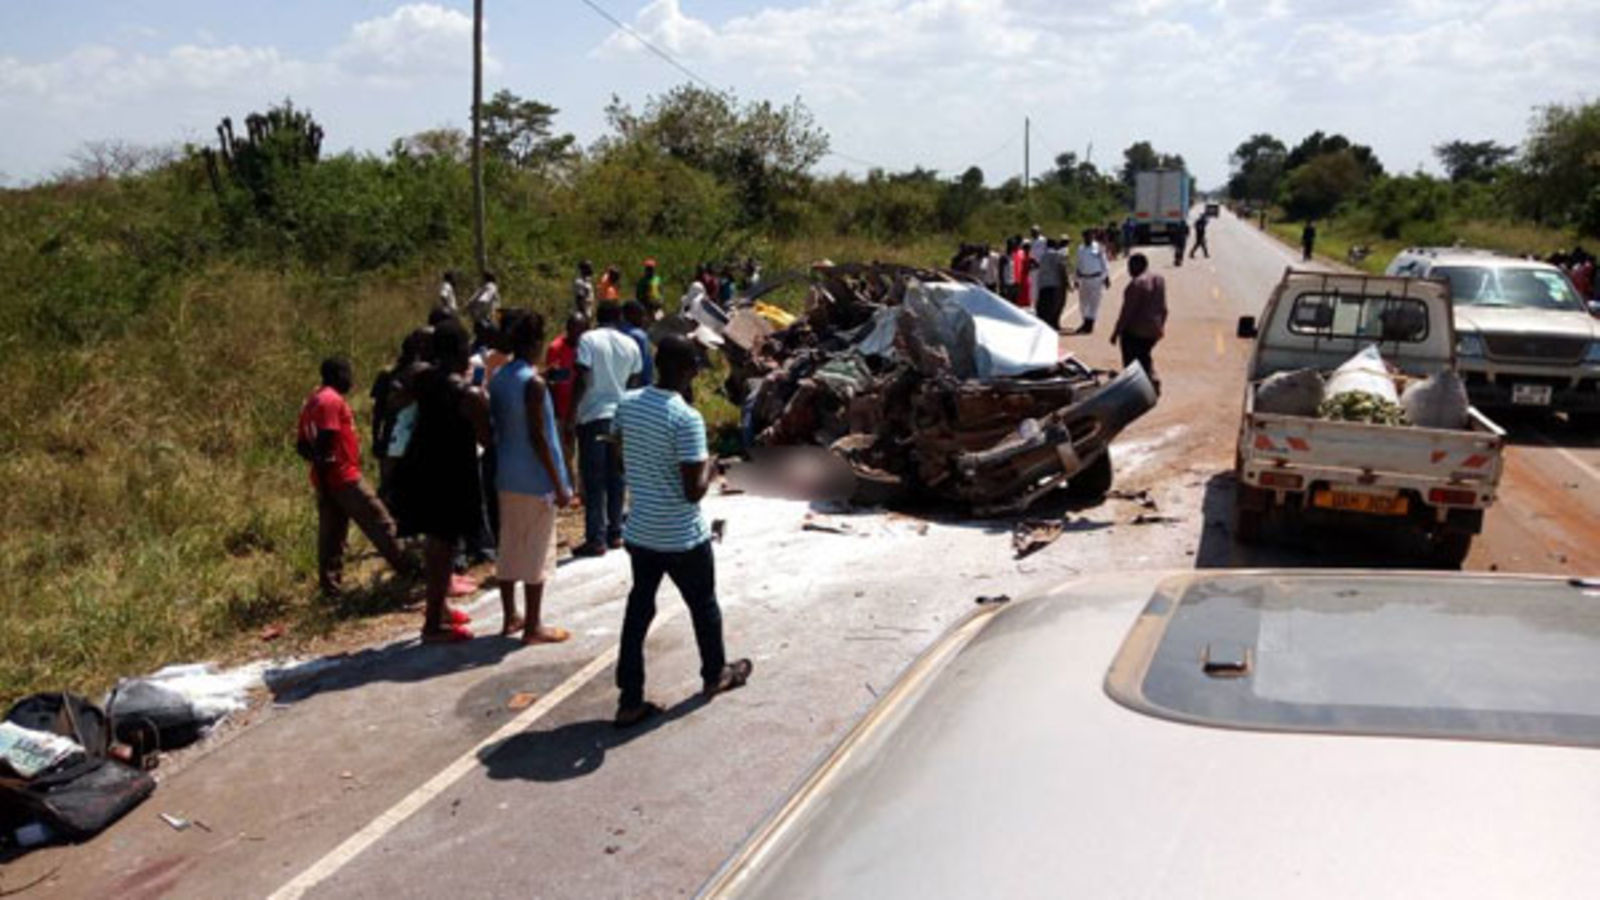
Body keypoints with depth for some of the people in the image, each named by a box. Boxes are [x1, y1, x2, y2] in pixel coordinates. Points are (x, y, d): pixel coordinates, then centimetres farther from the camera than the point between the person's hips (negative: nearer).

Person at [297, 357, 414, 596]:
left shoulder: (312, 401, 17)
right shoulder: (333, 400, -13)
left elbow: (302, 445, 17)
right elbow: (325, 441, -22)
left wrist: (319, 464, 14)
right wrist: (324, 463, -22)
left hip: (326, 480, 9)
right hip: (343, 477, -9)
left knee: (332, 534, 9)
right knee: (379, 522, -1)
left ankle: (331, 585, 9)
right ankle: (406, 567, 4)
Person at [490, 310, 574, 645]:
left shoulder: (498, 377, 5)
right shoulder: (533, 382, -17)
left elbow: (495, 426, 10)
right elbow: (537, 436, -19)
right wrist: (558, 484, -15)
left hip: (506, 476, 8)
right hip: (535, 479, -8)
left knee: (509, 547, 15)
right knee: (537, 552, 1)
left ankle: (510, 617, 25)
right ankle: (533, 627, 7)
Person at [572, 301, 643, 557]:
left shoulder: (588, 339, -8)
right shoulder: (630, 344, 6)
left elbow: (582, 380, -14)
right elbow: (634, 380, 9)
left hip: (593, 415, -4)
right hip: (621, 415, 4)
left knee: (593, 481, -2)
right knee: (616, 478, 13)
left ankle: (596, 539, -4)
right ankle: (615, 533, 17)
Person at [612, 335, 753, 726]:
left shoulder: (627, 404, -3)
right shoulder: (687, 418, -23)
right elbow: (694, 490, -25)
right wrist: (708, 466, -3)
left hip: (639, 530, 5)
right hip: (683, 537, -5)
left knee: (639, 608, 12)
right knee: (703, 605, 17)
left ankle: (630, 700, 13)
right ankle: (716, 674, 38)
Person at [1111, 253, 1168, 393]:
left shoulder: (1136, 283, -20)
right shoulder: (1159, 280, 5)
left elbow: (1127, 310, -19)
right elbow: (1163, 308, 12)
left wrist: (1116, 332, -13)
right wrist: (1161, 326, 23)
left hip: (1135, 330, -8)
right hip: (1153, 330, 8)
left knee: (1130, 361, 4)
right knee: (1144, 356, 24)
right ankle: (1153, 380, 7)